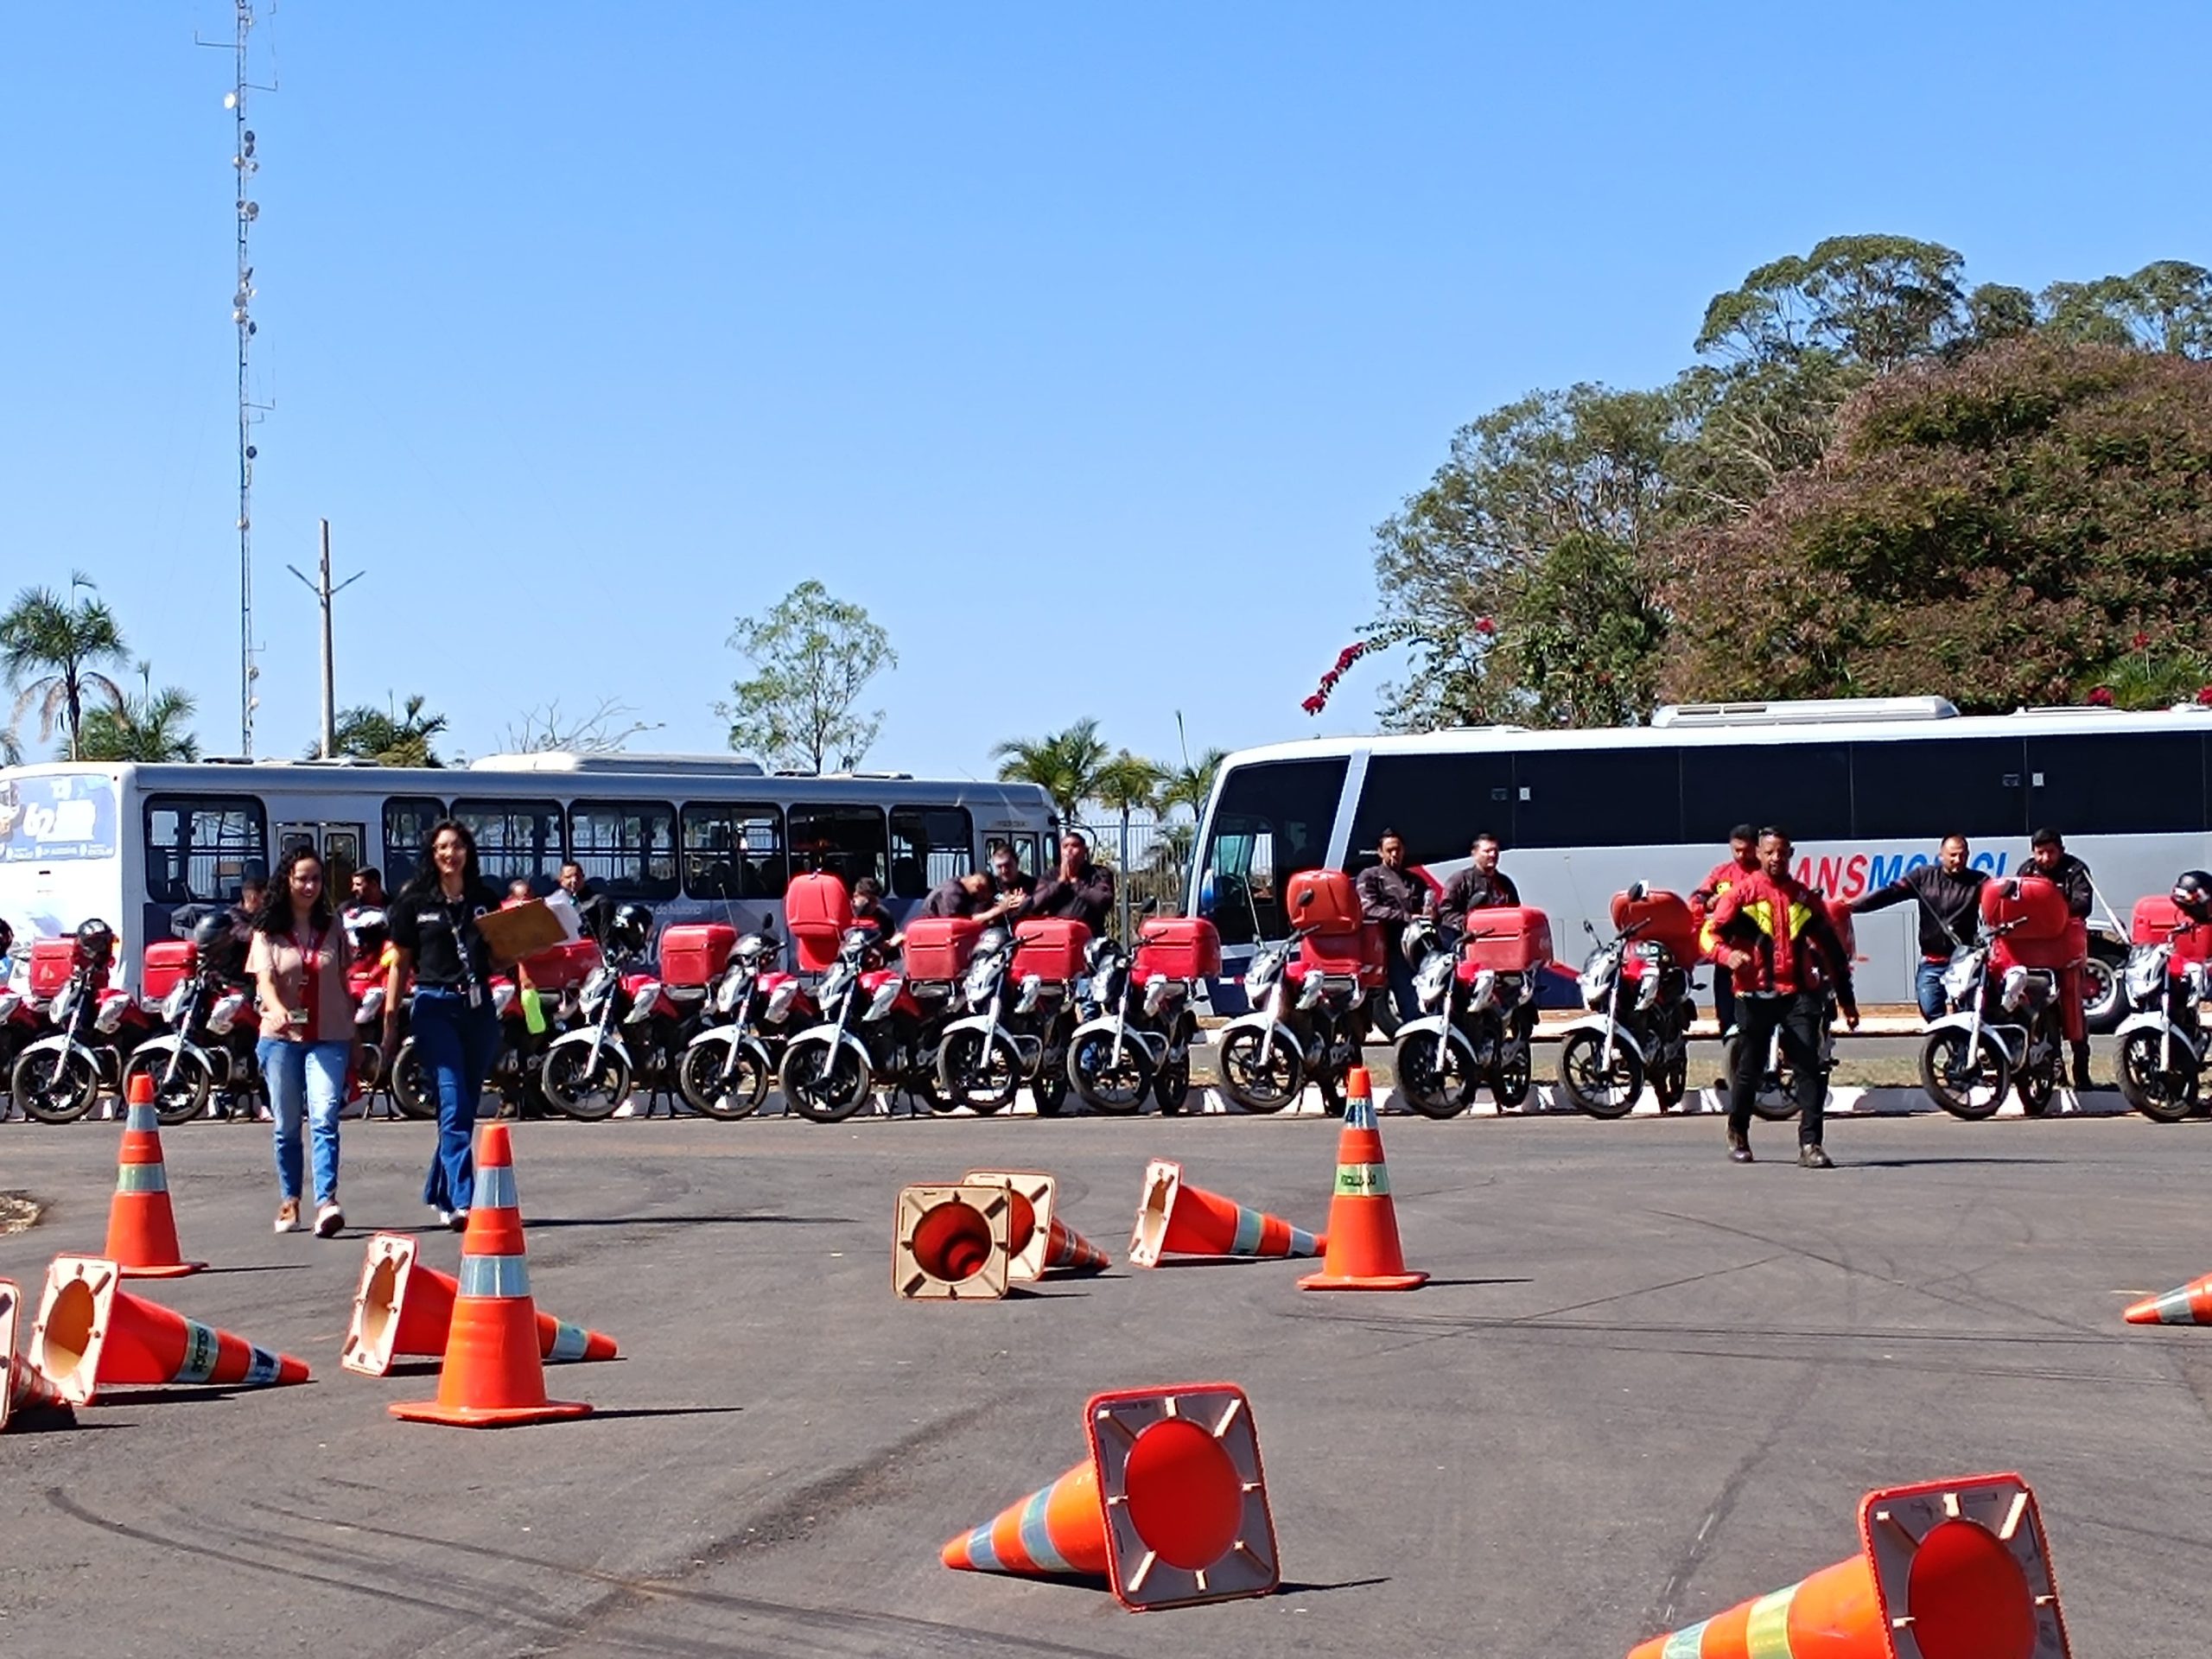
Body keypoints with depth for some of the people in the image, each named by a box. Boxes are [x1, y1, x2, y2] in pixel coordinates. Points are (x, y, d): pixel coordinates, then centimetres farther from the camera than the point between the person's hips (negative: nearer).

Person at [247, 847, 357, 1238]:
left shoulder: (333, 930, 10)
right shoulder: (268, 931, 3)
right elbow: (264, 980, -11)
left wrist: (354, 1037, 14)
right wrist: (277, 1010, -32)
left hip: (328, 1037, 0)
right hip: (281, 1037, 0)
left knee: (324, 1120, -15)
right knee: (287, 1126, 8)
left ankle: (326, 1203, -25)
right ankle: (289, 1201, 20)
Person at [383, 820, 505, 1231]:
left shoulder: (486, 900, 12)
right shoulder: (415, 901, 5)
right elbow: (400, 965, 7)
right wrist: (390, 1022, 3)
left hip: (479, 1007, 4)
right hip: (435, 1006, -3)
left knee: (466, 1108, 9)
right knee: (454, 1107, -14)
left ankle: (439, 1192, 26)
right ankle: (462, 1201, -20)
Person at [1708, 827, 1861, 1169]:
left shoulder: (1804, 897, 14)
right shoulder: (1741, 893, 4)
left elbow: (1830, 947, 18)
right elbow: (1711, 932, -2)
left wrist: (1846, 998, 17)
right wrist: (1729, 955, -25)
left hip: (1799, 993, 2)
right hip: (1755, 994, -2)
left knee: (1811, 1067, -10)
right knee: (1750, 1069, 8)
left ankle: (1810, 1143, -11)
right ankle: (1737, 1134, 29)